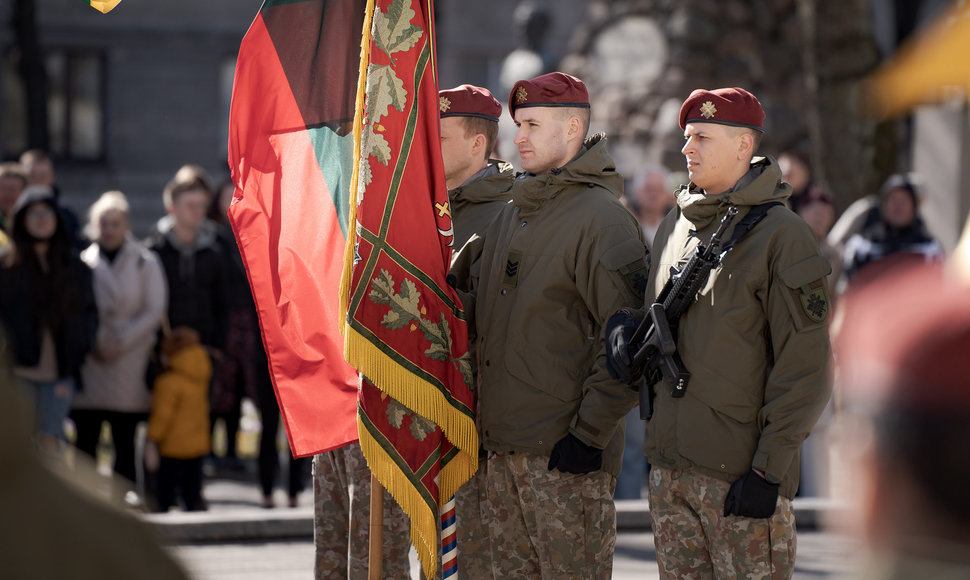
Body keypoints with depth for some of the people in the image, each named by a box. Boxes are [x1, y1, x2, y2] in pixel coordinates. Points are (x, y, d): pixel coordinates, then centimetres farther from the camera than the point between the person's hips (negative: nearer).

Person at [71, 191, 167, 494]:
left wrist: (120, 343, -9)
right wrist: (89, 343, -8)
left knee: (125, 442, 1)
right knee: (85, 439, -2)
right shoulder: (84, 261, 7)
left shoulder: (144, 262, 3)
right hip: (89, 362, 1)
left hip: (129, 364, -1)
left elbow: (155, 311, -1)